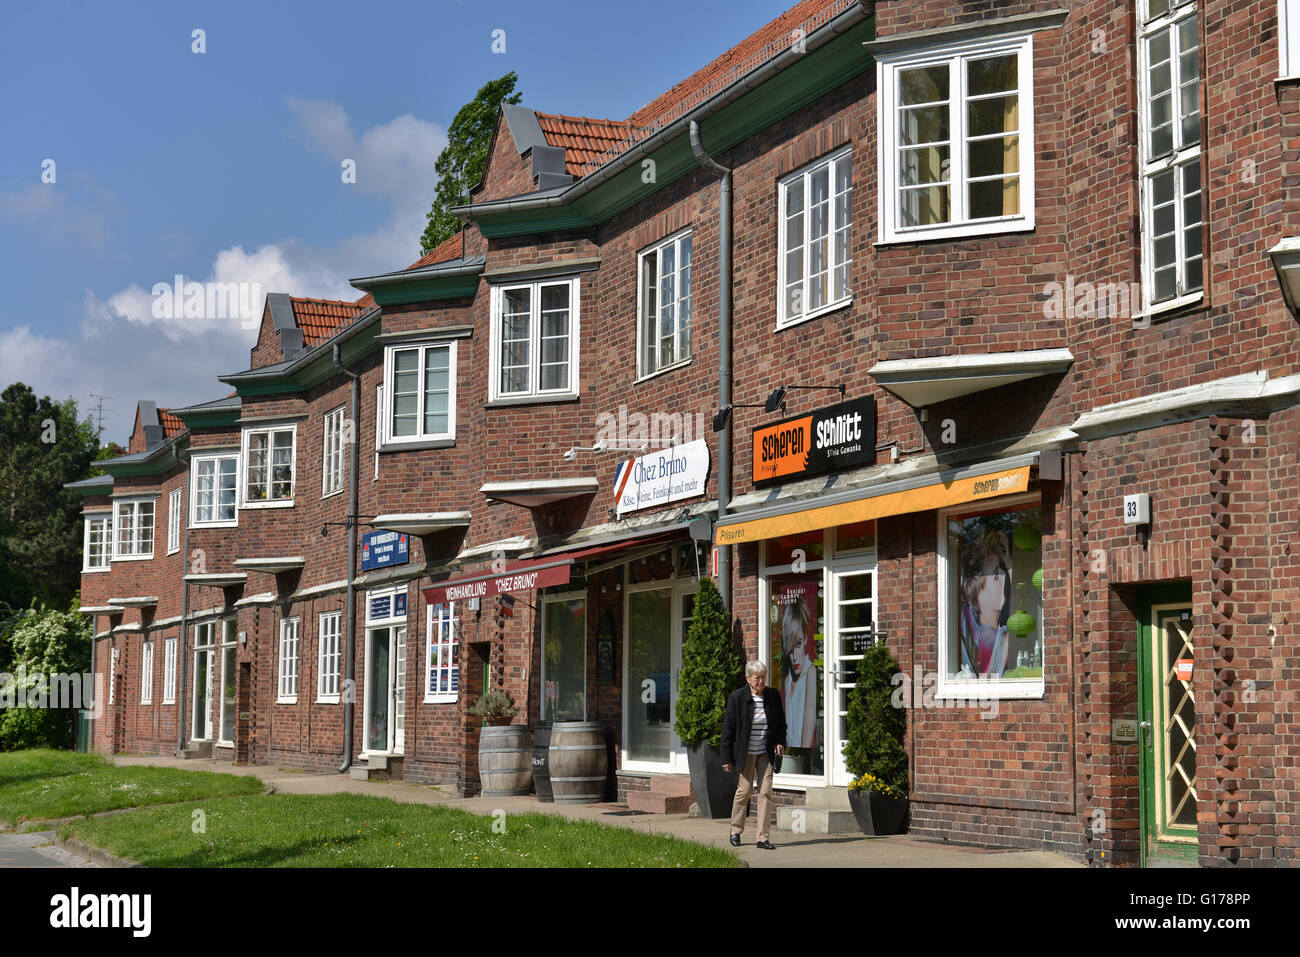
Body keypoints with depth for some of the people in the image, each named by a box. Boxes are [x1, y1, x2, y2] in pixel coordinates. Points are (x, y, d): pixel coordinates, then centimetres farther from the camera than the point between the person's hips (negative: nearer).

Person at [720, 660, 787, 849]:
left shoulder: (773, 695, 1)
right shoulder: (737, 697, -9)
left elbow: (781, 723, 14)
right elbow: (728, 729, -6)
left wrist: (780, 742, -4)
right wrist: (727, 759, -7)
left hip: (766, 753, 3)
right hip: (746, 753, -3)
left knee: (765, 792, -4)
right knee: (744, 790, 2)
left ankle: (762, 837, -1)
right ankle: (736, 831, 24)